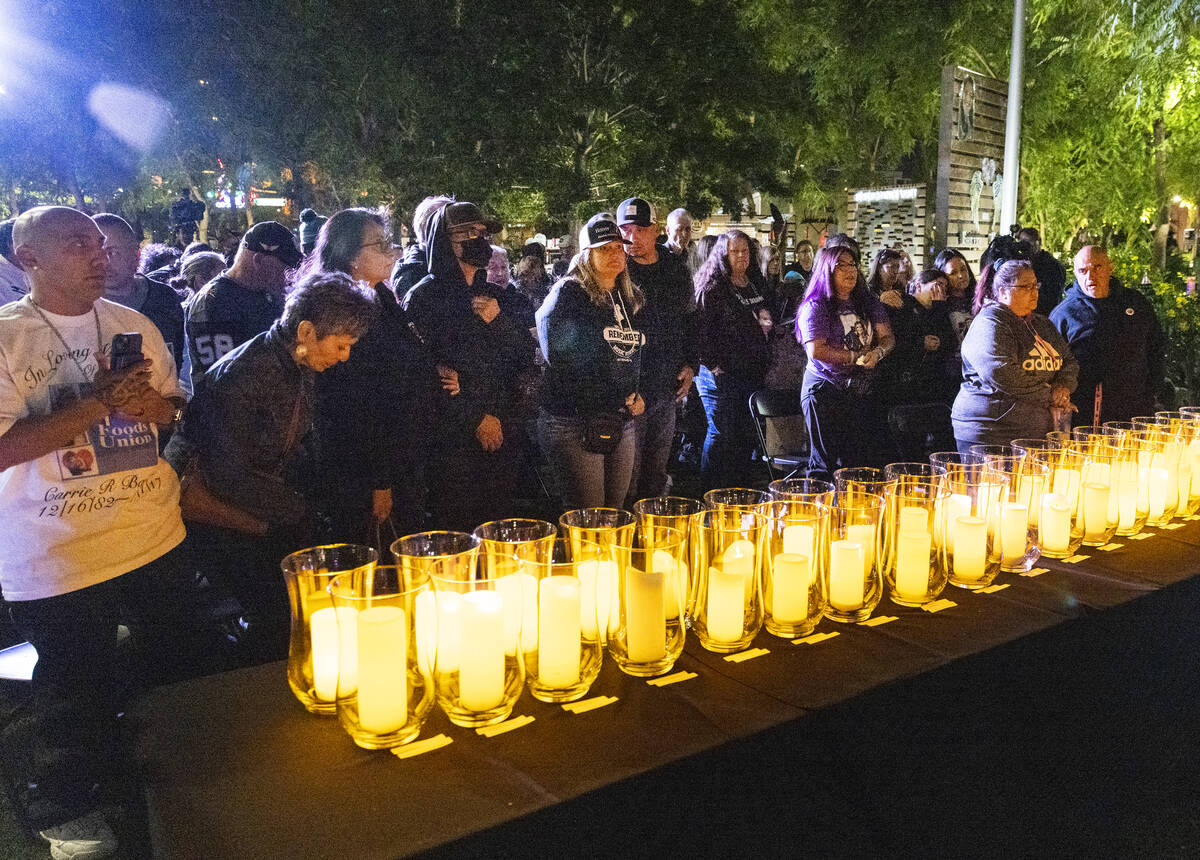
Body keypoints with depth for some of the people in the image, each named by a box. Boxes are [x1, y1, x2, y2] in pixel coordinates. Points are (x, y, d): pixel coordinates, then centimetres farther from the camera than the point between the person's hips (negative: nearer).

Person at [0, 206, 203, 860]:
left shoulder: (133, 325, 7)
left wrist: (148, 401, -9)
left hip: (155, 538, 5)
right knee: (77, 697, 9)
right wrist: (99, 404, -22)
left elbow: (178, 412, 14)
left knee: (178, 672, 17)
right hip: (57, 558, -5)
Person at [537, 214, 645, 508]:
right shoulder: (568, 293, -5)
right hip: (574, 423, -6)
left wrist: (637, 395, 7)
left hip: (622, 422, 7)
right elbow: (557, 354, -12)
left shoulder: (630, 297, 16)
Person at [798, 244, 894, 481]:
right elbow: (816, 350, -16)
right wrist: (856, 357, -13)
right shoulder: (816, 307, -6)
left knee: (857, 461, 7)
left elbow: (887, 337, 8)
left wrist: (877, 353, -15)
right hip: (825, 391, -5)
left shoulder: (869, 303, 12)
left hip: (861, 391, 5)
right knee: (825, 462, -2)